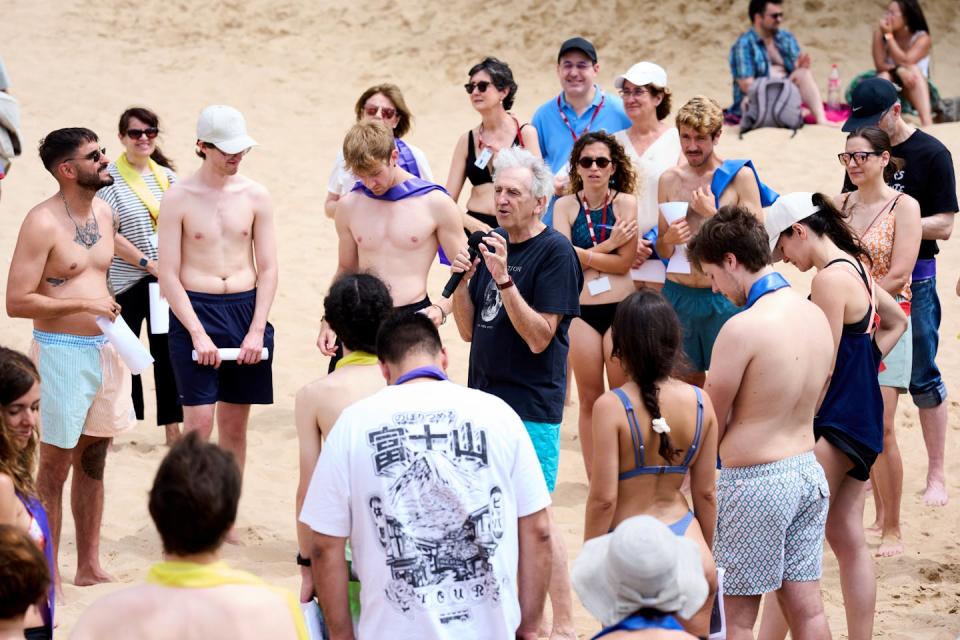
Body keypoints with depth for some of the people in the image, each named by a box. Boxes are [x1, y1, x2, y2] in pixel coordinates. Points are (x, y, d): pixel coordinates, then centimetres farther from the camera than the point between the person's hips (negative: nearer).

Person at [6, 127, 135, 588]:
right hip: (62, 351, -7)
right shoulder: (42, 223, -15)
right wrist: (84, 305, -19)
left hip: (105, 349, 7)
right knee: (55, 467, 0)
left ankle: (90, 567, 23)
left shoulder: (104, 213, 9)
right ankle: (49, 578, 7)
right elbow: (16, 301, -18)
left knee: (93, 460, 14)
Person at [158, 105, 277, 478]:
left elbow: (268, 269, 5)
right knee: (198, 424, -8)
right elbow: (168, 275, -6)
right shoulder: (178, 199, -4)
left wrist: (256, 331, -5)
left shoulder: (255, 196, 5)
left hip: (245, 309, 3)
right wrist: (198, 334, -13)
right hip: (194, 311, -3)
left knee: (235, 425, 8)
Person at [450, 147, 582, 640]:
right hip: (485, 396, 8)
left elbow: (539, 337, -18)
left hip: (530, 405, -8)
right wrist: (463, 280, -4)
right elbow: (469, 330, 12)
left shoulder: (554, 253, -11)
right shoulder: (491, 244, 11)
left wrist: (503, 279, -25)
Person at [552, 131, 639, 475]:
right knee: (589, 399, 8)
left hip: (621, 308, -2)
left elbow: (624, 262, -11)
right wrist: (606, 246, -14)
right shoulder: (566, 205, 3)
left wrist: (583, 255, -12)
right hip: (581, 311, 2)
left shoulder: (626, 203, -3)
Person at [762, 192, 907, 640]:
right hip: (862, 422, 10)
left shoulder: (830, 279, -17)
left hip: (836, 426, -10)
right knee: (848, 539, 11)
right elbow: (896, 321, 28)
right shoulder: (855, 268, 11)